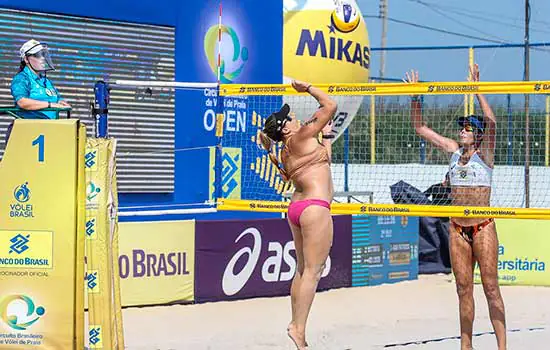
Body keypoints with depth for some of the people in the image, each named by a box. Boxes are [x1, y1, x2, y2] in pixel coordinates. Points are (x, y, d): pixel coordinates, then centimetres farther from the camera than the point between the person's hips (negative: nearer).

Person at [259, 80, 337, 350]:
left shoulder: (285, 153, 14)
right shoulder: (300, 137, -9)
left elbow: (323, 160, 29)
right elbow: (330, 106, -6)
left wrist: (326, 137, 32)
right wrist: (308, 88, 5)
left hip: (297, 207, 9)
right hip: (315, 207, -9)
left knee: (303, 270, 14)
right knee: (312, 271, -9)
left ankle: (296, 324, 15)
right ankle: (299, 328, -14)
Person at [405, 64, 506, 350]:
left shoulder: (485, 152, -4)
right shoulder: (453, 150, 9)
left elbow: (491, 123, -23)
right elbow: (420, 127, 12)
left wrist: (477, 90, -30)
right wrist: (415, 96, 2)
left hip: (483, 227, -5)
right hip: (457, 228, 5)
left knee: (491, 287, -5)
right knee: (464, 289, 8)